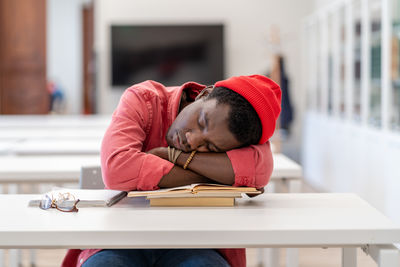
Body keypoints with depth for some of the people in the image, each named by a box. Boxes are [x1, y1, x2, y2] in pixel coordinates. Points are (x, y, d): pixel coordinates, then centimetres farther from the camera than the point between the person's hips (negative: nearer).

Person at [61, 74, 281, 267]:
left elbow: (259, 171, -26)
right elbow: (116, 169, -22)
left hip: (192, 245, 0)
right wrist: (211, 176, -18)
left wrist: (172, 154, -20)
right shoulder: (142, 100, -6)